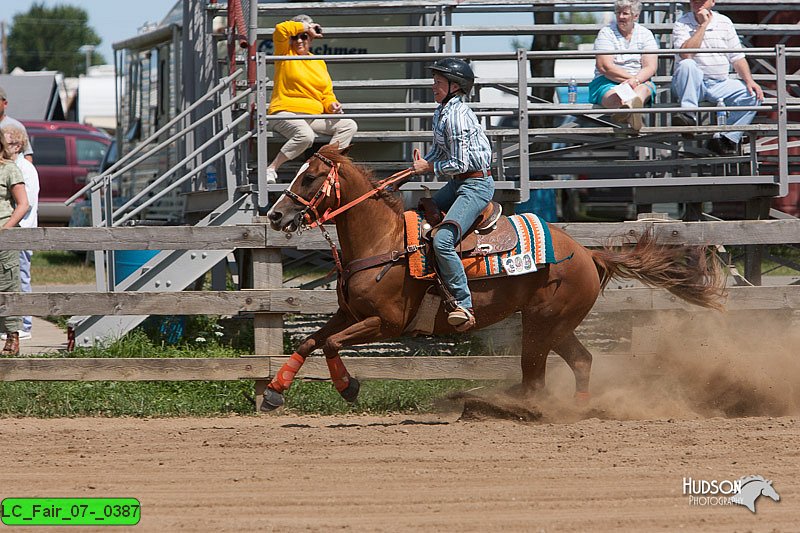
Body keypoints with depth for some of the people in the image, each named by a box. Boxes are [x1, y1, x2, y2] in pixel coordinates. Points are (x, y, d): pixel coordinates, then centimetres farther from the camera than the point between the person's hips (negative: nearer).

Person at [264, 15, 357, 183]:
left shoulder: (319, 63, 18)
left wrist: (332, 105, -3)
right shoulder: (285, 54, 5)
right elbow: (281, 30, -15)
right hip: (286, 113, -6)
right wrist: (306, 27, -3)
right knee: (305, 135, -37)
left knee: (349, 126, -9)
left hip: (315, 115, 6)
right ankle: (271, 169, -25)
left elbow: (327, 94, 20)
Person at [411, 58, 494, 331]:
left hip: (475, 185, -11)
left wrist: (430, 167, -9)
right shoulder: (442, 112, 12)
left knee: (442, 239, -25)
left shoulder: (457, 116, -19)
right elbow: (438, 152, 21)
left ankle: (463, 305, -23)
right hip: (457, 184, 11)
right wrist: (415, 169, 6)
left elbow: (461, 163, -20)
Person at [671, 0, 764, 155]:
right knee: (687, 65, -35)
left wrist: (749, 81, -6)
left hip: (720, 85, 4)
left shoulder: (724, 23, 11)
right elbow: (686, 54, -19)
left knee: (752, 94, -18)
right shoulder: (681, 24, -1)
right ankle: (689, 116, -40)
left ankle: (727, 139, -19)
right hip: (691, 84, -4)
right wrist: (703, 25, -15)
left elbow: (737, 58, 10)